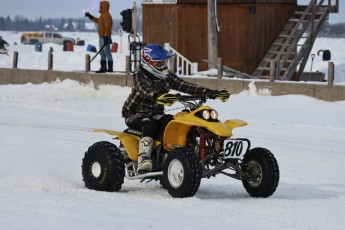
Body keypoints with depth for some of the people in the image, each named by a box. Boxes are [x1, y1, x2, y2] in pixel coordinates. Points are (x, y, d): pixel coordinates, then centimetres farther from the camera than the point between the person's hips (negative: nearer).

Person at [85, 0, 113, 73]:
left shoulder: (107, 16, -16)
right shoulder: (103, 15, 16)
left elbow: (107, 27, -21)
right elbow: (98, 21, 35)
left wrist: (106, 37, -25)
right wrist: (90, 16, 35)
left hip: (105, 37, -11)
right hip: (101, 37, 11)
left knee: (107, 52, -9)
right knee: (102, 53, 12)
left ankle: (110, 68, -9)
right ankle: (103, 68, 17)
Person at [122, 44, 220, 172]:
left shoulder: (167, 76, 7)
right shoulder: (140, 76, -13)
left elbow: (184, 86, -1)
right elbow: (146, 91, -34)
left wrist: (206, 92, -14)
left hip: (155, 114, 6)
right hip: (135, 114, -6)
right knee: (149, 125, -37)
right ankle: (143, 159, -49)